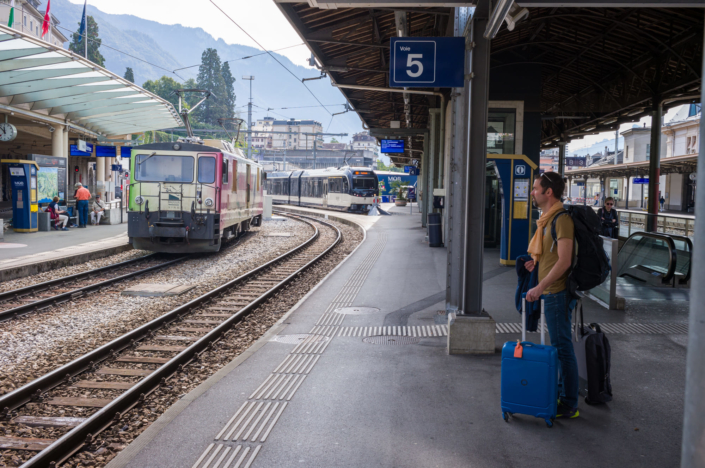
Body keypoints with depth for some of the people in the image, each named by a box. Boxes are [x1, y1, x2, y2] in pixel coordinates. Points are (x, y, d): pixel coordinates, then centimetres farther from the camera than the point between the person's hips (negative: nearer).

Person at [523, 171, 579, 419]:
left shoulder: (562, 219, -18)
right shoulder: (549, 218, 14)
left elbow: (564, 261, -24)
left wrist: (540, 287, -24)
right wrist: (537, 262, 9)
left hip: (556, 292, -10)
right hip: (550, 292, 10)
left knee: (562, 346, -3)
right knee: (559, 345, 18)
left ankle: (569, 405, 6)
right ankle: (562, 392, 30)